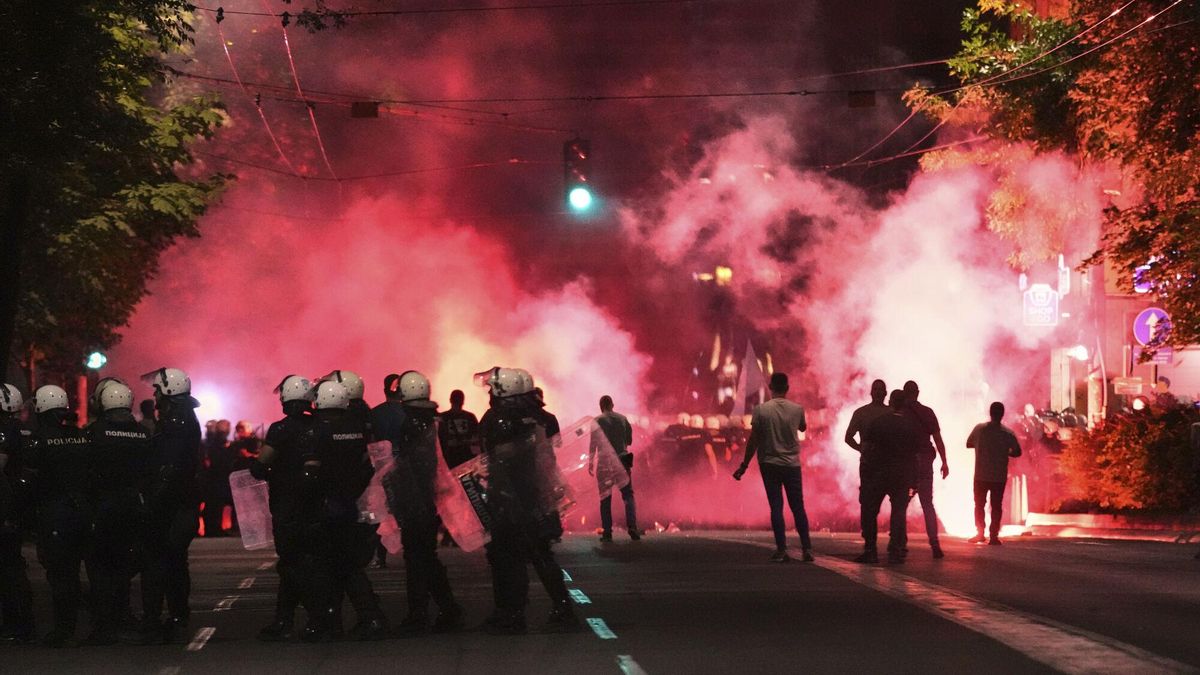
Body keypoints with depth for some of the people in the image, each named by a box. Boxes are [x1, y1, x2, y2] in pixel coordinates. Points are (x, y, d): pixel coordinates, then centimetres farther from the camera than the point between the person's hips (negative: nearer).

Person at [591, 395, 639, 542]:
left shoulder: (598, 421, -5)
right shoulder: (622, 419, 5)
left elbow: (593, 443, -8)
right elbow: (629, 441, 12)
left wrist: (590, 463, -3)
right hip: (623, 461, 2)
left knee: (605, 498, 5)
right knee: (628, 495, 8)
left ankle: (607, 531, -1)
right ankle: (632, 527, -6)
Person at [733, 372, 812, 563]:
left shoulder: (761, 410, -8)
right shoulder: (797, 409, -2)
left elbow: (753, 440, -7)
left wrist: (744, 465, 1)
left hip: (770, 465, -1)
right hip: (793, 465, 1)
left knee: (776, 507, 2)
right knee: (798, 507, 9)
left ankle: (782, 550, -3)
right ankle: (806, 549, 6)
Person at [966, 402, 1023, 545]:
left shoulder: (979, 429, -5)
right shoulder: (1008, 433, -6)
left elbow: (968, 444, 8)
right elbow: (1017, 452, -1)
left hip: (981, 476, 1)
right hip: (999, 477, 0)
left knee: (979, 504, 14)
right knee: (996, 506, 6)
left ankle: (980, 533, 11)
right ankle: (993, 536, 1)